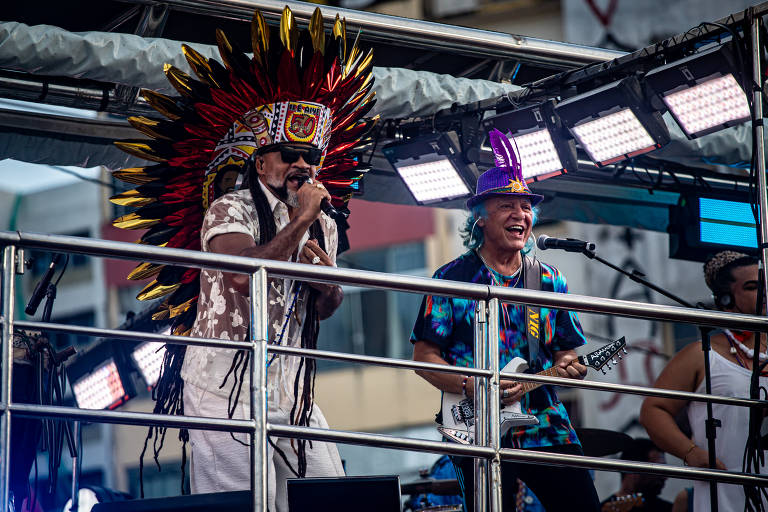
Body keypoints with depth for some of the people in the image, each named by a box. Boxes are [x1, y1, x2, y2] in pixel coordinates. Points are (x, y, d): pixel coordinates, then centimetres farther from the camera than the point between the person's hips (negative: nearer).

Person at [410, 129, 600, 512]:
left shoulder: (550, 281, 15)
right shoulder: (453, 278, 2)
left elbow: (567, 349, 18)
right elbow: (424, 357, -1)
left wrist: (568, 366, -7)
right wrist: (472, 387, -17)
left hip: (546, 427, 4)